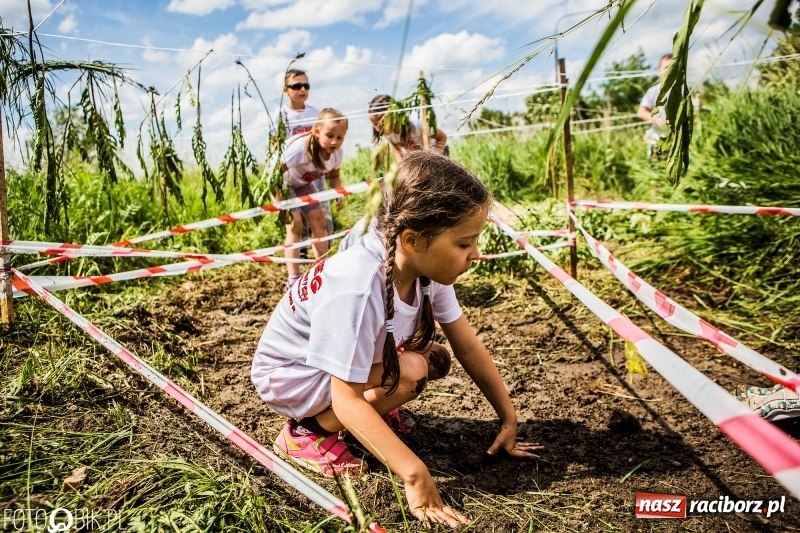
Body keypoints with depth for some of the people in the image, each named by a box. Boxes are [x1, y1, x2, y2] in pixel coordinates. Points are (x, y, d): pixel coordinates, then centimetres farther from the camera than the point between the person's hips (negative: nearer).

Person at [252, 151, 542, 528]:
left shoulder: (426, 265, -16)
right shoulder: (359, 286, -39)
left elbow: (468, 345, -7)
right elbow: (346, 401, -34)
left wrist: (509, 419, -3)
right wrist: (414, 474, -37)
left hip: (355, 361, 7)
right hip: (289, 374, -7)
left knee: (435, 362, -6)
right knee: (410, 372, -25)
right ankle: (307, 432, -6)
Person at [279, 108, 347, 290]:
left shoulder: (337, 153, -20)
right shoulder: (299, 148, -40)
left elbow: (333, 176, -1)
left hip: (304, 183, 6)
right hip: (282, 182, -6)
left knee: (319, 222, 1)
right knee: (295, 226, -16)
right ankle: (293, 279, -12)